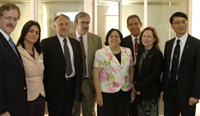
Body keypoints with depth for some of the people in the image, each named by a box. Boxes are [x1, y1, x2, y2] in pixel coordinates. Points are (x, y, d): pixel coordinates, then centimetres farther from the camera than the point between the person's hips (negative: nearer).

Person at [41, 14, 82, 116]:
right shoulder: (46, 43, -6)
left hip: (72, 85, 5)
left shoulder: (76, 43, 11)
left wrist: (78, 86, 8)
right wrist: (43, 88, -11)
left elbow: (79, 65, 12)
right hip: (55, 88, -4)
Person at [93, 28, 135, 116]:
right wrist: (98, 95, -11)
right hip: (107, 93, -3)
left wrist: (133, 90, 7)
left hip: (125, 93, 3)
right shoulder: (101, 53, -4)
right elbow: (96, 74, -8)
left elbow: (131, 71, 11)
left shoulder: (127, 52, 7)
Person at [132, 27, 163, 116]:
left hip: (151, 92, -6)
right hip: (139, 92, 6)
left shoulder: (157, 54, -10)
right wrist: (135, 83, -8)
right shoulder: (140, 52, 10)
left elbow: (154, 75, -16)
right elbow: (136, 70, 11)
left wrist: (138, 86, -14)